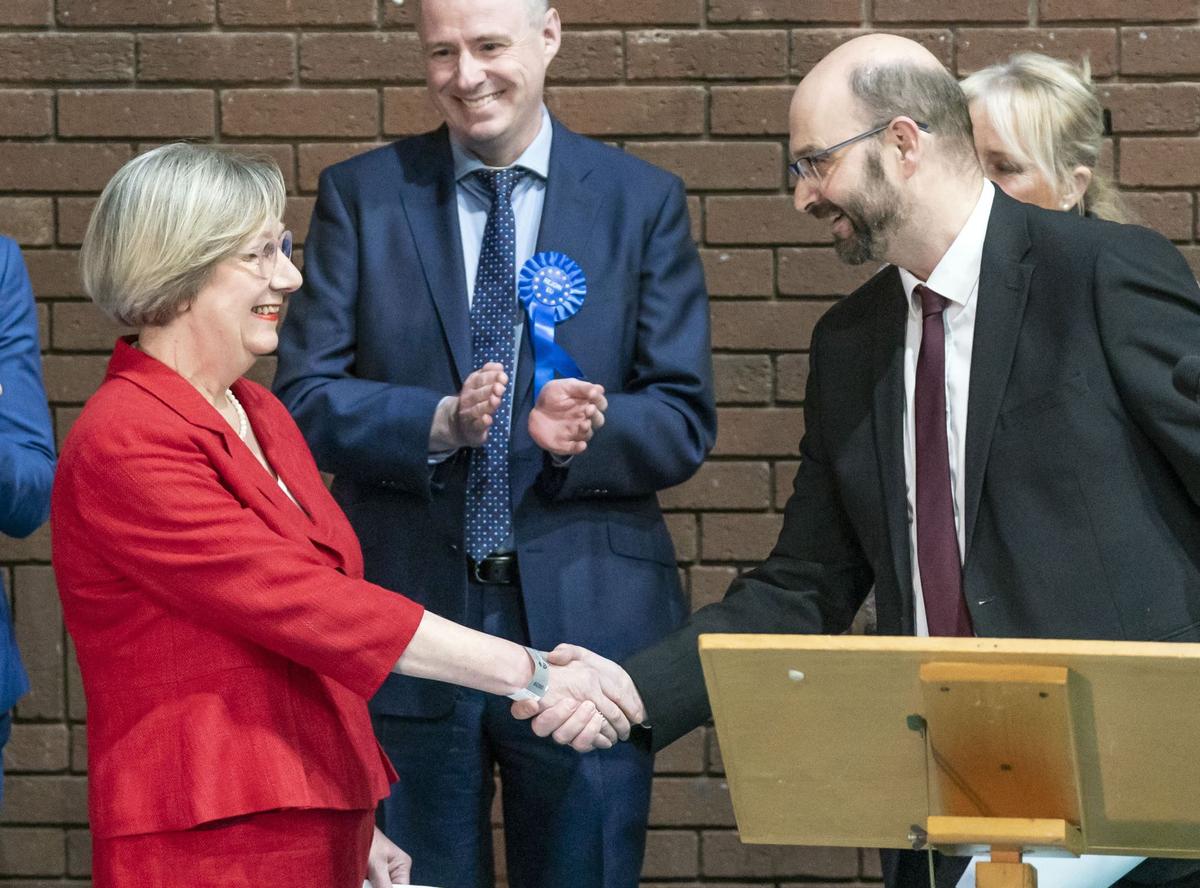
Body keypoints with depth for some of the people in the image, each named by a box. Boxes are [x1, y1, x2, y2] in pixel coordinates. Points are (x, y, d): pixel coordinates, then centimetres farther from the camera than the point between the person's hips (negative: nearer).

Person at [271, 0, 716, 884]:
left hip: (586, 621, 0)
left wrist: (589, 429, -20)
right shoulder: (360, 196, 6)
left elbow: (684, 422, 2)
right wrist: (439, 423, -19)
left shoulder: (644, 202, 5)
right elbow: (306, 399, -1)